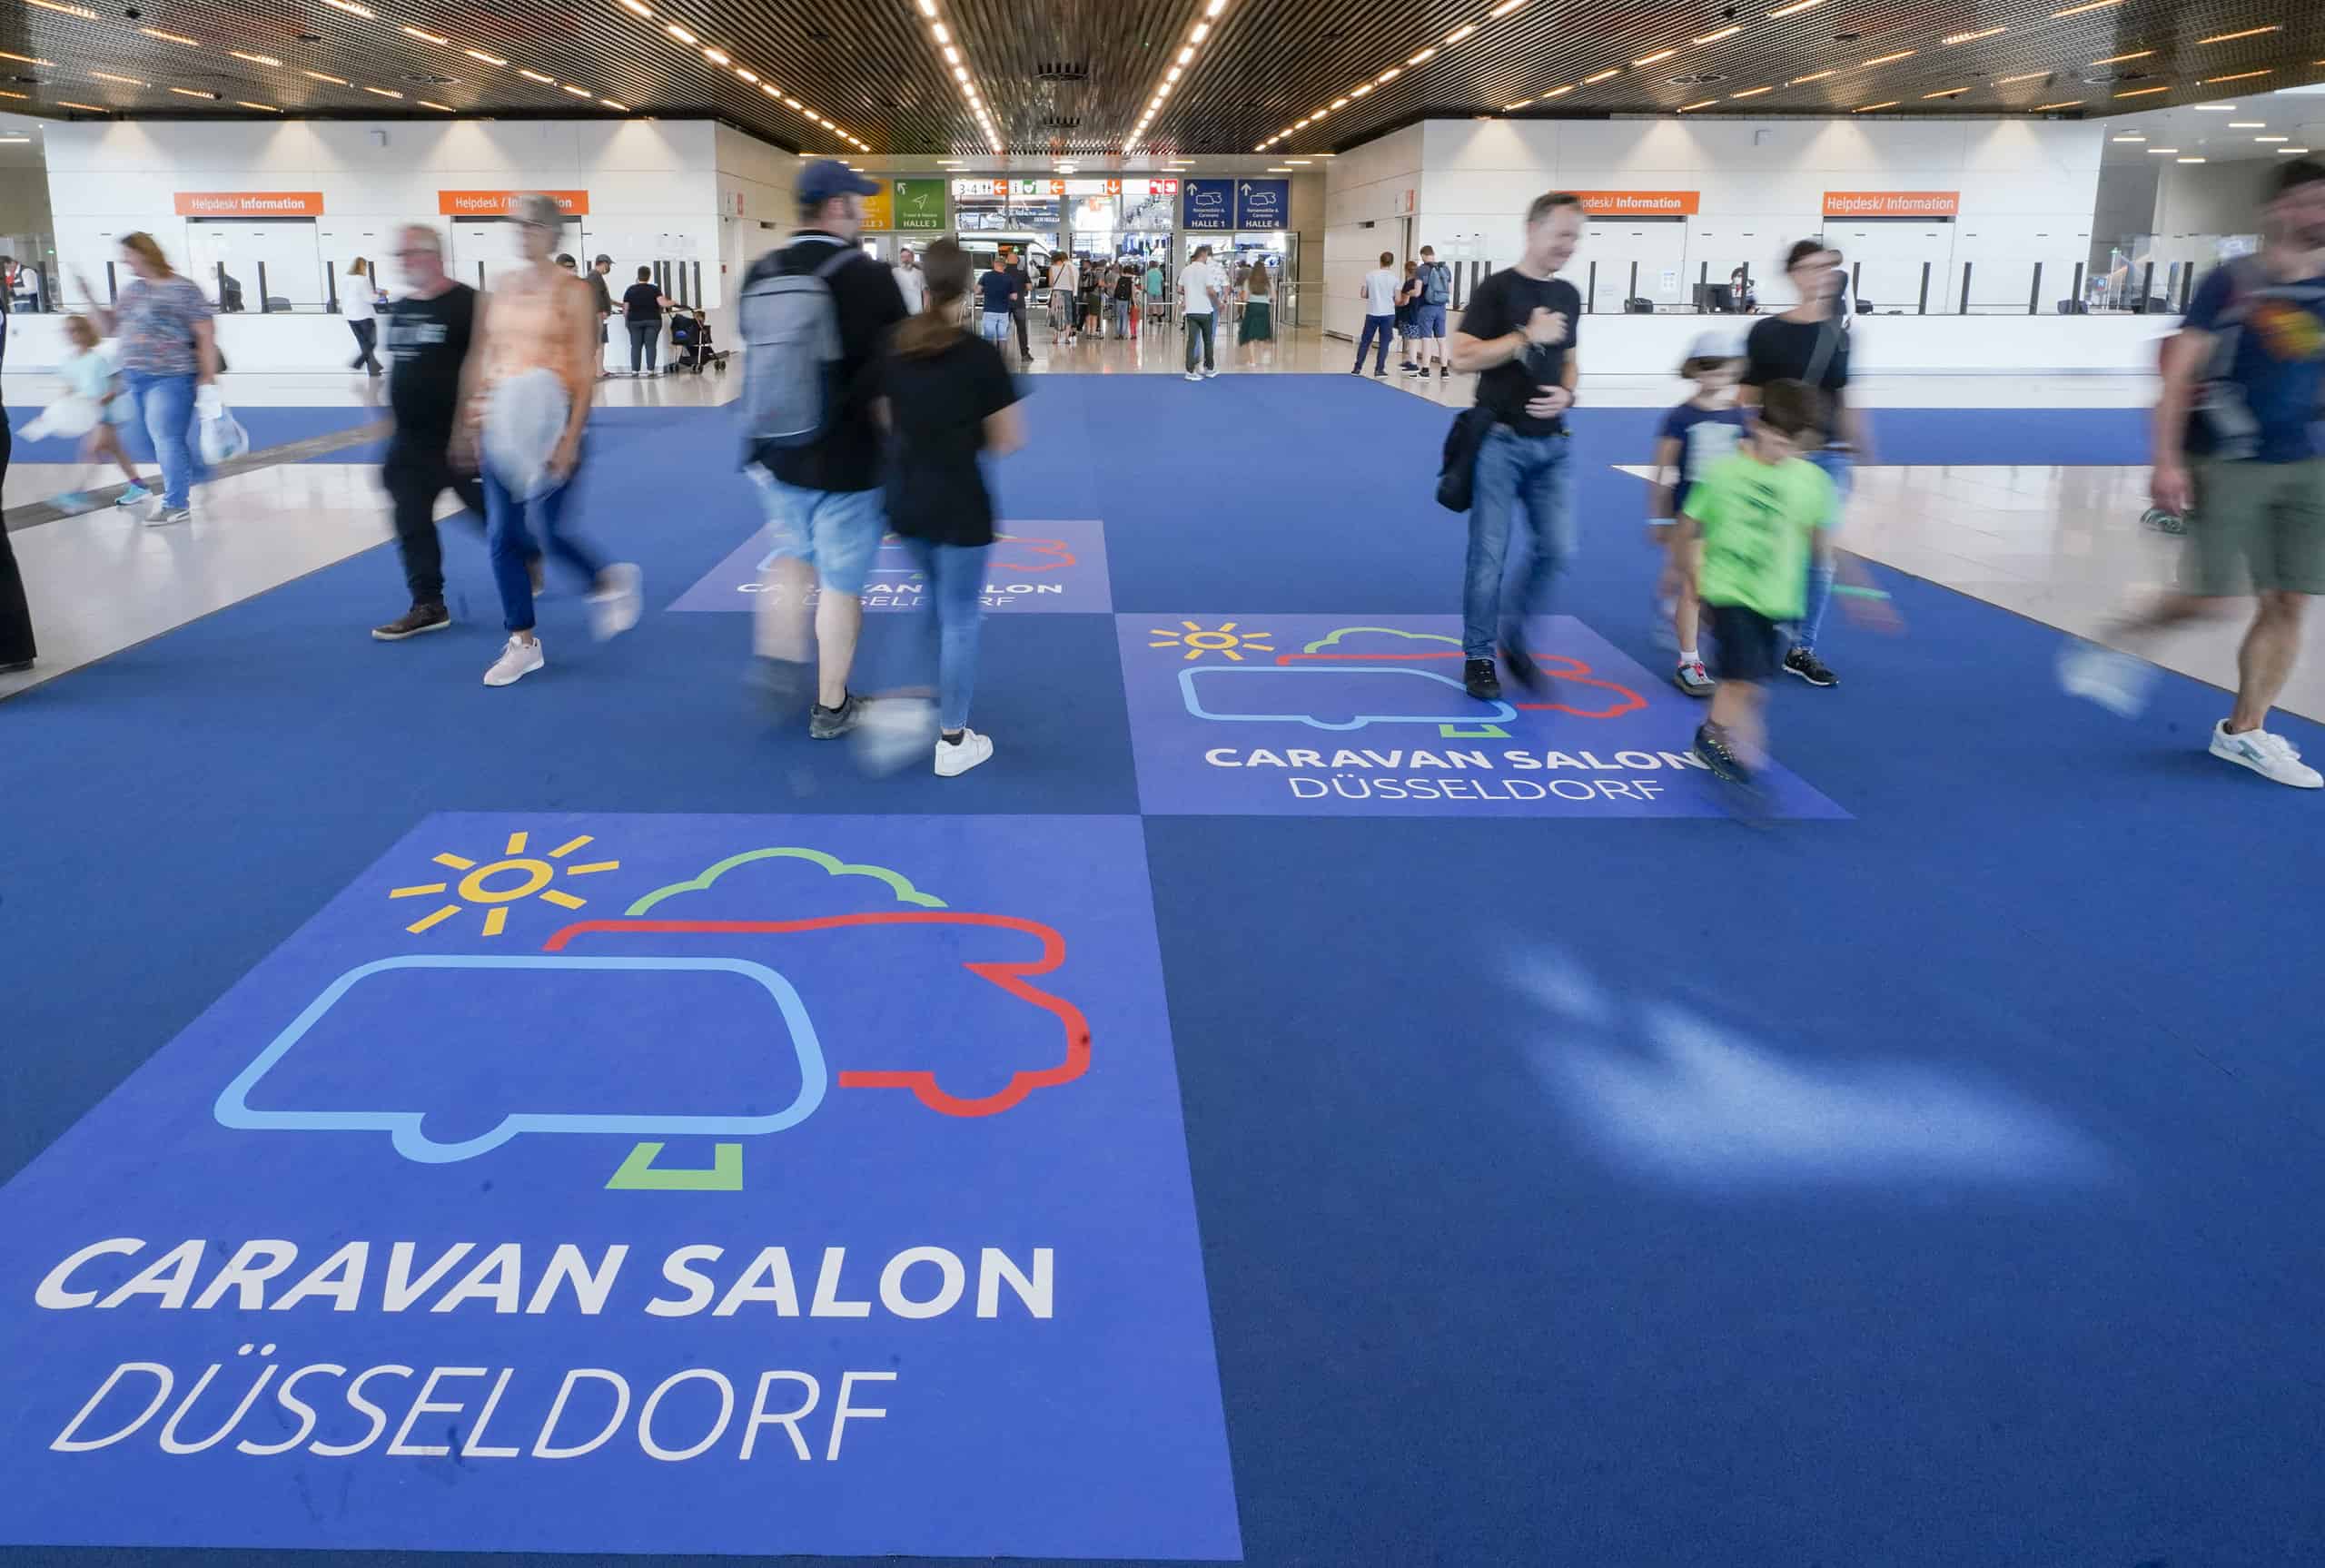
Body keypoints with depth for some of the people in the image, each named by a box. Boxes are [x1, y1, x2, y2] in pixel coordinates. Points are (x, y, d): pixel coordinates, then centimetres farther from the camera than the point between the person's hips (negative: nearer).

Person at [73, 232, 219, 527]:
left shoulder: (183, 290, -8)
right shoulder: (132, 290, 15)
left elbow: (206, 334, -11)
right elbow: (110, 328, 21)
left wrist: (208, 378, -15)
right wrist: (90, 300, 6)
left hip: (171, 378, -8)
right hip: (137, 379, 8)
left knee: (166, 437, -8)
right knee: (159, 438, 12)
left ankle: (176, 505, 0)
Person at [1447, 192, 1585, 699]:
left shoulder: (1568, 295, 11)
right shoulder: (1498, 288, -8)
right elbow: (1461, 357, -15)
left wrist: (1567, 393, 1)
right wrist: (1527, 336, -20)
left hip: (1552, 444, 6)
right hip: (1500, 441, -6)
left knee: (1558, 548, 2)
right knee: (1488, 553, 0)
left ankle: (1513, 635, 21)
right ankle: (1478, 656, 12)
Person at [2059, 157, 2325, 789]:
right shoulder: (2232, 282, -6)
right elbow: (2177, 372, -9)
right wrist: (2167, 461, -16)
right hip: (2229, 465, -5)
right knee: (2209, 600, -9)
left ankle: (2244, 731, 15)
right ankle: (2119, 644, 20)